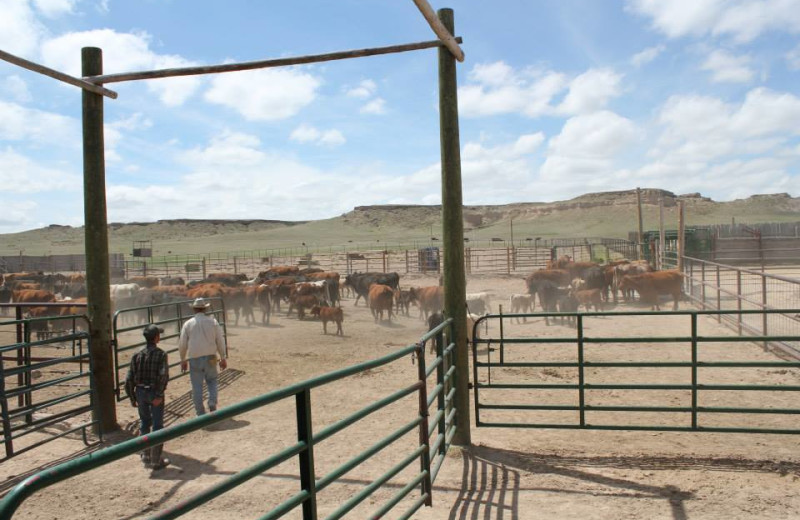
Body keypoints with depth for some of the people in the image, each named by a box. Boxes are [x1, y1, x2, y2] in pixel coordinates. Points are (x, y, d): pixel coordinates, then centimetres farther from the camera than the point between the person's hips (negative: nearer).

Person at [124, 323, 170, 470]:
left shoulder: (137, 355, 3)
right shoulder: (160, 354, -10)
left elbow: (129, 379, 2)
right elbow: (163, 375, -22)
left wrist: (132, 398, 10)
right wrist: (159, 395, -19)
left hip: (140, 392, 5)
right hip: (154, 392, -4)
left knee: (144, 424, 20)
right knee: (157, 426, 5)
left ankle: (145, 456, 28)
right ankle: (156, 460, 9)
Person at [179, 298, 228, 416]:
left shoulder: (188, 324, 0)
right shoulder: (212, 322, 0)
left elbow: (182, 345, 3)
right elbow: (220, 341, 1)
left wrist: (183, 360, 15)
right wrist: (223, 358, 10)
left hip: (194, 359, 0)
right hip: (210, 357, 0)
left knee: (197, 386, 8)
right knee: (213, 381, 19)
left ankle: (200, 414, 13)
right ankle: (212, 403, -2)